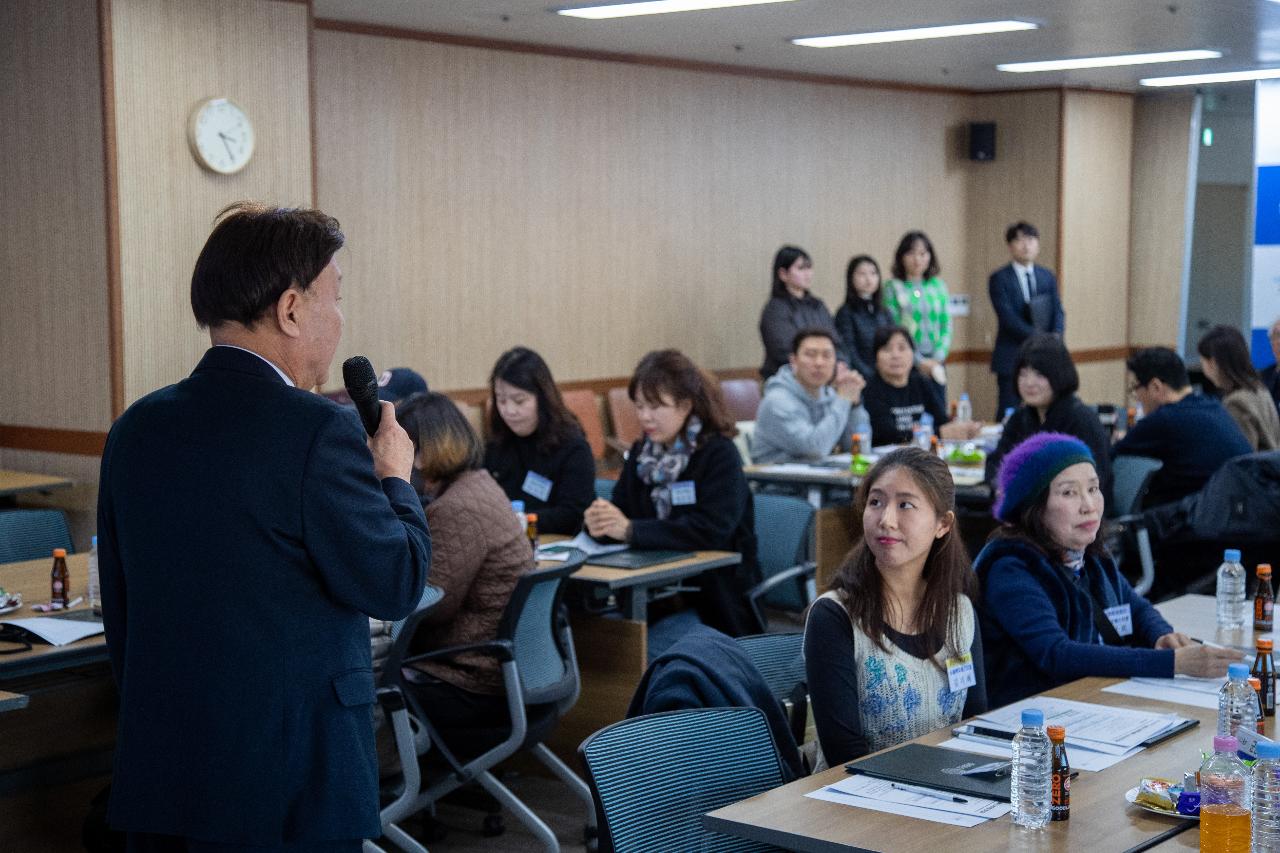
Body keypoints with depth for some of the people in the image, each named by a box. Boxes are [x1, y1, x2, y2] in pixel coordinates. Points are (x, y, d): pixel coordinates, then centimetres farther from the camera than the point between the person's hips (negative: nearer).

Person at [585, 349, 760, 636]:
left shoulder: (719, 455, -10)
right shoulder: (642, 452, 11)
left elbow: (712, 529, -22)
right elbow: (621, 511, 7)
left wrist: (631, 530, -24)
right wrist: (600, 524, -17)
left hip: (717, 602, -5)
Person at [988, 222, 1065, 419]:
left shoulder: (1047, 277, 13)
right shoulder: (999, 279, -2)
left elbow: (1058, 311, 7)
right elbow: (1008, 317, -12)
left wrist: (1055, 337, -13)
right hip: (1012, 357, -4)